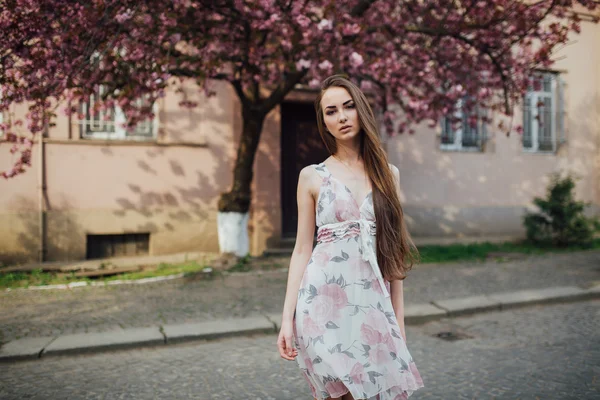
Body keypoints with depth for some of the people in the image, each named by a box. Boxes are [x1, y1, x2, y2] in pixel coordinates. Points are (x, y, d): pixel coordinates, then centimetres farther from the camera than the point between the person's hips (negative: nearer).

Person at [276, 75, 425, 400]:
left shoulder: (388, 173, 9)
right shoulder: (312, 176, 3)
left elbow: (393, 250, 10)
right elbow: (302, 249, 3)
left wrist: (399, 318, 10)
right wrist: (287, 318, -2)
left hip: (373, 302, 3)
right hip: (325, 300, -2)